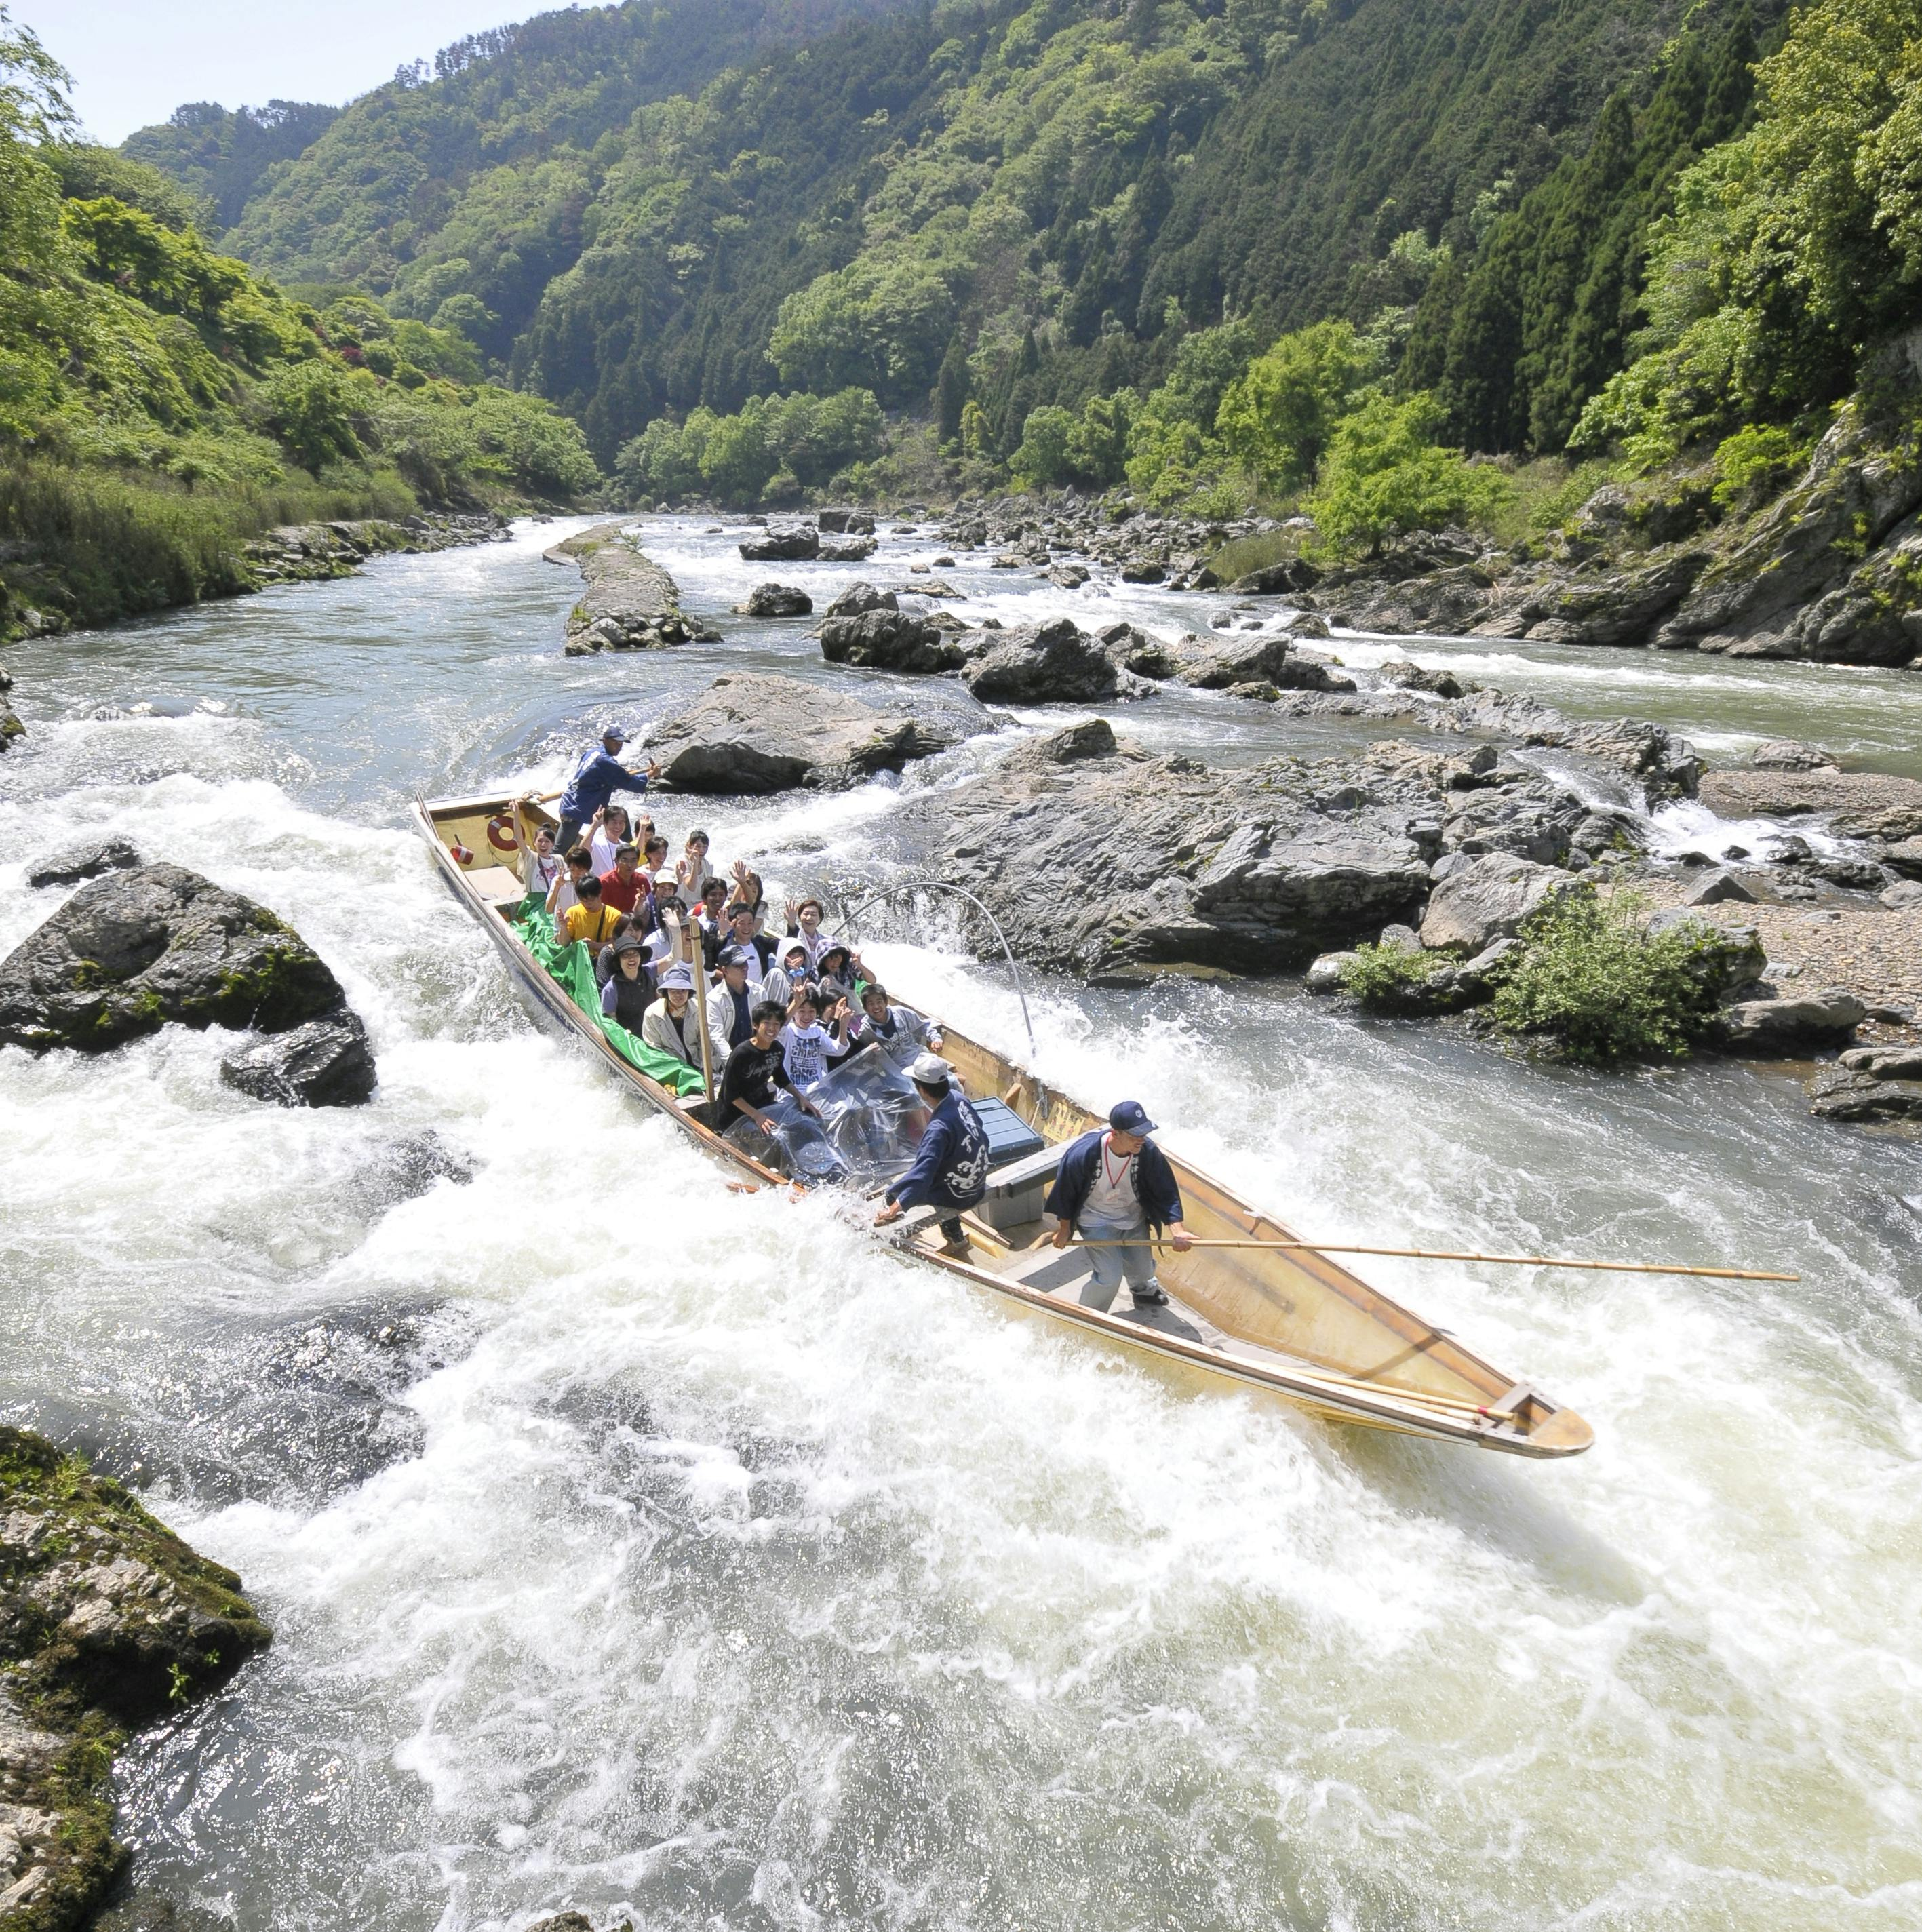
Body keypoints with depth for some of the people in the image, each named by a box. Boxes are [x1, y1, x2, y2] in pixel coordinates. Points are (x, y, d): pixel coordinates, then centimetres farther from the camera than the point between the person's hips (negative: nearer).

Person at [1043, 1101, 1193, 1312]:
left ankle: (1144, 1290, 57)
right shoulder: (1084, 1153, -34)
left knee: (1142, 1269, 18)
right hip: (1097, 1221, -4)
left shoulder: (1148, 1152, -26)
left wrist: (1177, 1231, -28)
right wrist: (1065, 1229, -5)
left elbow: (1166, 1192, -16)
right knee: (1110, 1278, -11)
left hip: (1133, 1217, 4)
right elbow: (1065, 1191, -17)